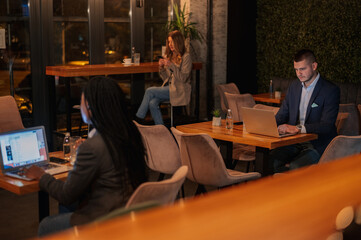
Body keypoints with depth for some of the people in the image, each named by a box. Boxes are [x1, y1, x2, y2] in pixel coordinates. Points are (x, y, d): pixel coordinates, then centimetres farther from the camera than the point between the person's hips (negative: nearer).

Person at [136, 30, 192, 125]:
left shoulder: (186, 57, -5)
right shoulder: (168, 56, 15)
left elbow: (183, 78, -13)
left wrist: (171, 65, -21)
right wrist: (161, 68, -3)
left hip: (179, 90, -6)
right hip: (168, 87, 6)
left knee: (150, 91, -21)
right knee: (152, 103, -23)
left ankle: (138, 119, -9)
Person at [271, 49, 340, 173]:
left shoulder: (331, 90, -8)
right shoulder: (294, 86, 13)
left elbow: (327, 125, -17)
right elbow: (282, 114, 16)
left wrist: (298, 128, -29)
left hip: (317, 145, -5)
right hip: (293, 142, 6)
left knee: (295, 167, -33)